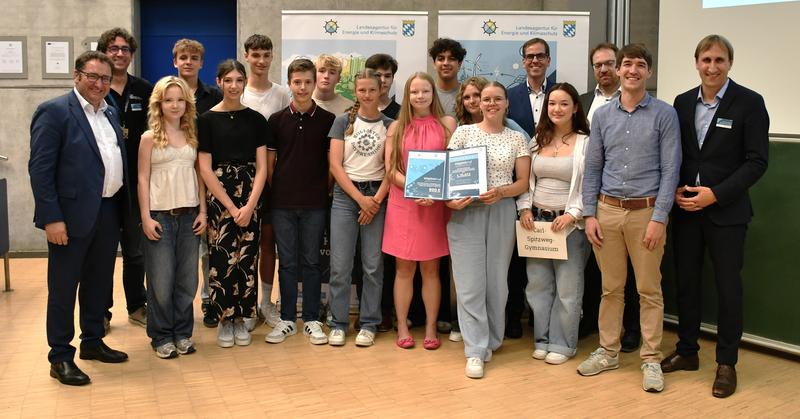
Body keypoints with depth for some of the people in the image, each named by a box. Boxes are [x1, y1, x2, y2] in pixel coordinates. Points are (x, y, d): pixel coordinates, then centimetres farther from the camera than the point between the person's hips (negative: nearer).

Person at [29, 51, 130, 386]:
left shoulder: (110, 113, 13)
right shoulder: (54, 111, -9)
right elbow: (40, 168, -14)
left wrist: (121, 206, 7)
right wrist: (51, 218, -19)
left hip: (109, 212, 7)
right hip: (73, 214, -7)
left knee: (99, 282, 17)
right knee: (63, 287, 4)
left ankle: (92, 342, 33)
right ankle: (60, 357, 14)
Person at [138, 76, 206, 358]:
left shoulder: (192, 136, 8)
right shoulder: (150, 138, 0)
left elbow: (199, 175, 10)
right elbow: (143, 179, -1)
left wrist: (202, 211, 3)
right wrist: (146, 217, -7)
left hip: (189, 215, 3)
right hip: (160, 215, -3)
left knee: (187, 279, 6)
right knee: (161, 281, 2)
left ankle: (183, 333, 18)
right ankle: (162, 336, 14)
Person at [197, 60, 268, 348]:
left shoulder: (255, 119, 6)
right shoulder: (207, 119, 0)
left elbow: (261, 167, 2)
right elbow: (205, 169, -4)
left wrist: (249, 206, -9)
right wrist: (231, 207, -10)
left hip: (251, 197, 2)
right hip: (219, 197, -2)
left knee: (247, 258, 3)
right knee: (222, 258, -2)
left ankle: (240, 318, 17)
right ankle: (224, 320, 13)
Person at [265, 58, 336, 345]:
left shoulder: (328, 120, 2)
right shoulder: (277, 120, 4)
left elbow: (332, 161, 6)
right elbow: (269, 161, 7)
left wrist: (328, 191, 0)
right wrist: (272, 194, 2)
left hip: (315, 203, -1)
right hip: (282, 203, 1)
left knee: (311, 261, 6)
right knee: (287, 262, 7)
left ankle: (312, 320, 16)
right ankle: (287, 319, 18)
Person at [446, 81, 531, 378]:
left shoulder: (516, 138, 8)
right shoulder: (463, 132, 6)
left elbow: (523, 182, 6)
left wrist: (501, 192, -14)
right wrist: (450, 199, -15)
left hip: (502, 212, 1)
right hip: (465, 212, -1)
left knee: (497, 281, 7)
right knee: (470, 283, -4)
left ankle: (490, 341, 23)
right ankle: (476, 351, 1)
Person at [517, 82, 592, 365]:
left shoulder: (585, 143, -5)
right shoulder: (538, 141, 11)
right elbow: (526, 180, 14)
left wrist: (572, 214, -17)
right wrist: (525, 208, 0)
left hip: (570, 223, -5)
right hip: (536, 222, 5)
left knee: (567, 288, 2)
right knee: (538, 284, 9)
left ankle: (562, 344, 16)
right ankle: (543, 339, 22)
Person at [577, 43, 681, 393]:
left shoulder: (664, 114, -2)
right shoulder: (602, 115, 7)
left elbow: (670, 170, -5)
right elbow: (592, 168, 9)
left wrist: (659, 218, -11)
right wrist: (590, 214, 2)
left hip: (646, 211, -2)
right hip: (607, 210, 3)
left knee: (649, 289, 4)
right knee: (611, 287, 11)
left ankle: (651, 359, 14)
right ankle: (608, 351, 23)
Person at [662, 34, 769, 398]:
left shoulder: (749, 103, -6)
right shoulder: (683, 102, 7)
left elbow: (757, 161, -9)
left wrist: (715, 194, -16)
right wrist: (675, 189, -5)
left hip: (726, 210, -4)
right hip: (685, 208, 4)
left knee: (728, 286, 4)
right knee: (686, 282, 11)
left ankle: (726, 363, 18)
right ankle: (686, 352, 27)